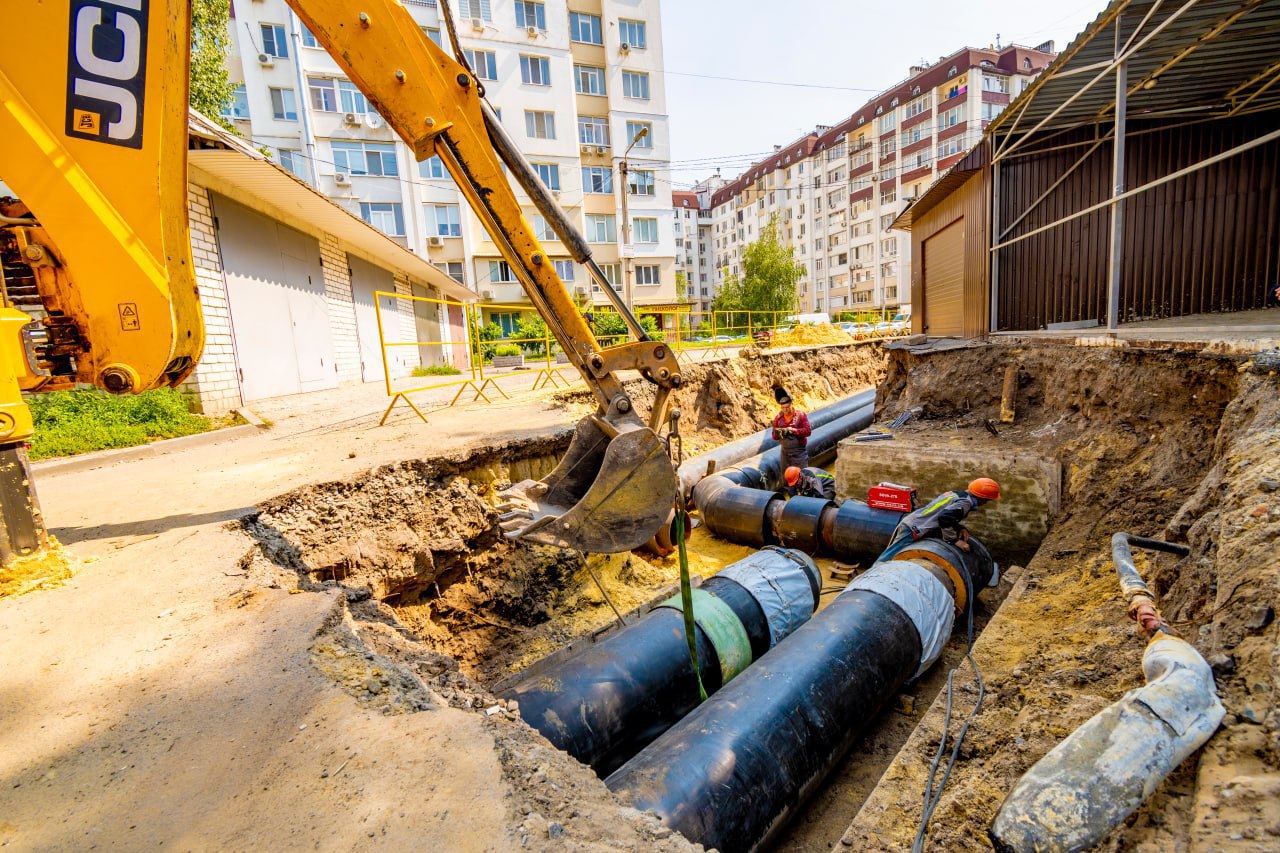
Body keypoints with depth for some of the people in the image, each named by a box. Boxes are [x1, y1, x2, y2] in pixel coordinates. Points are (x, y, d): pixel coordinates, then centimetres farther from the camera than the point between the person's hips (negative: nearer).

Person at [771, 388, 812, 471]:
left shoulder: (800, 415, -7)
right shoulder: (778, 417, 3)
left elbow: (808, 430, -15)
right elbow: (774, 436, 5)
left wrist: (792, 430, -21)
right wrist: (778, 433, -19)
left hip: (799, 451, -4)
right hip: (785, 451, 4)